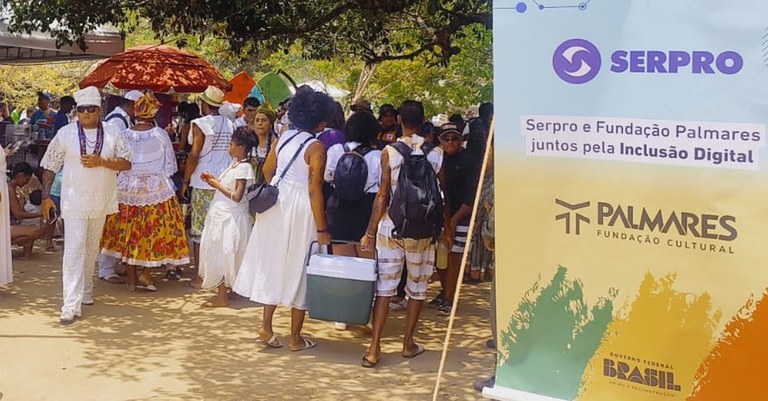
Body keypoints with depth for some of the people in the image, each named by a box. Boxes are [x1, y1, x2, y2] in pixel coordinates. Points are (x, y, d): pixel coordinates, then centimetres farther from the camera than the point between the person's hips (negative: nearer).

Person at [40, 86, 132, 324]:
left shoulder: (112, 133, 0)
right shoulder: (66, 134, -4)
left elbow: (126, 163, -3)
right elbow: (50, 166, 1)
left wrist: (101, 162, -18)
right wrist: (46, 196, -2)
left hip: (101, 201, 3)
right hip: (74, 202, -3)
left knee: (92, 249, 17)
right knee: (74, 250, -10)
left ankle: (85, 290, 37)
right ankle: (71, 305, -11)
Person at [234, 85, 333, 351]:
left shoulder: (284, 137, 3)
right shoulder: (316, 147, -16)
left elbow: (267, 170, 13)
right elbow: (314, 190, -19)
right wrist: (322, 230, -15)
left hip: (276, 205, 6)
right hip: (300, 211, -6)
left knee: (274, 264, 17)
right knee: (297, 269, 5)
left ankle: (266, 326, 21)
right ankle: (296, 338, 15)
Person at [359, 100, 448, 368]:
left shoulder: (389, 152, -5)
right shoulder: (436, 154, -2)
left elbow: (383, 196, -6)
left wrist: (370, 232, 1)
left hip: (390, 227, -1)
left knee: (384, 288, 4)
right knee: (417, 289, 14)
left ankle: (374, 349, 2)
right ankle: (408, 344, 23)